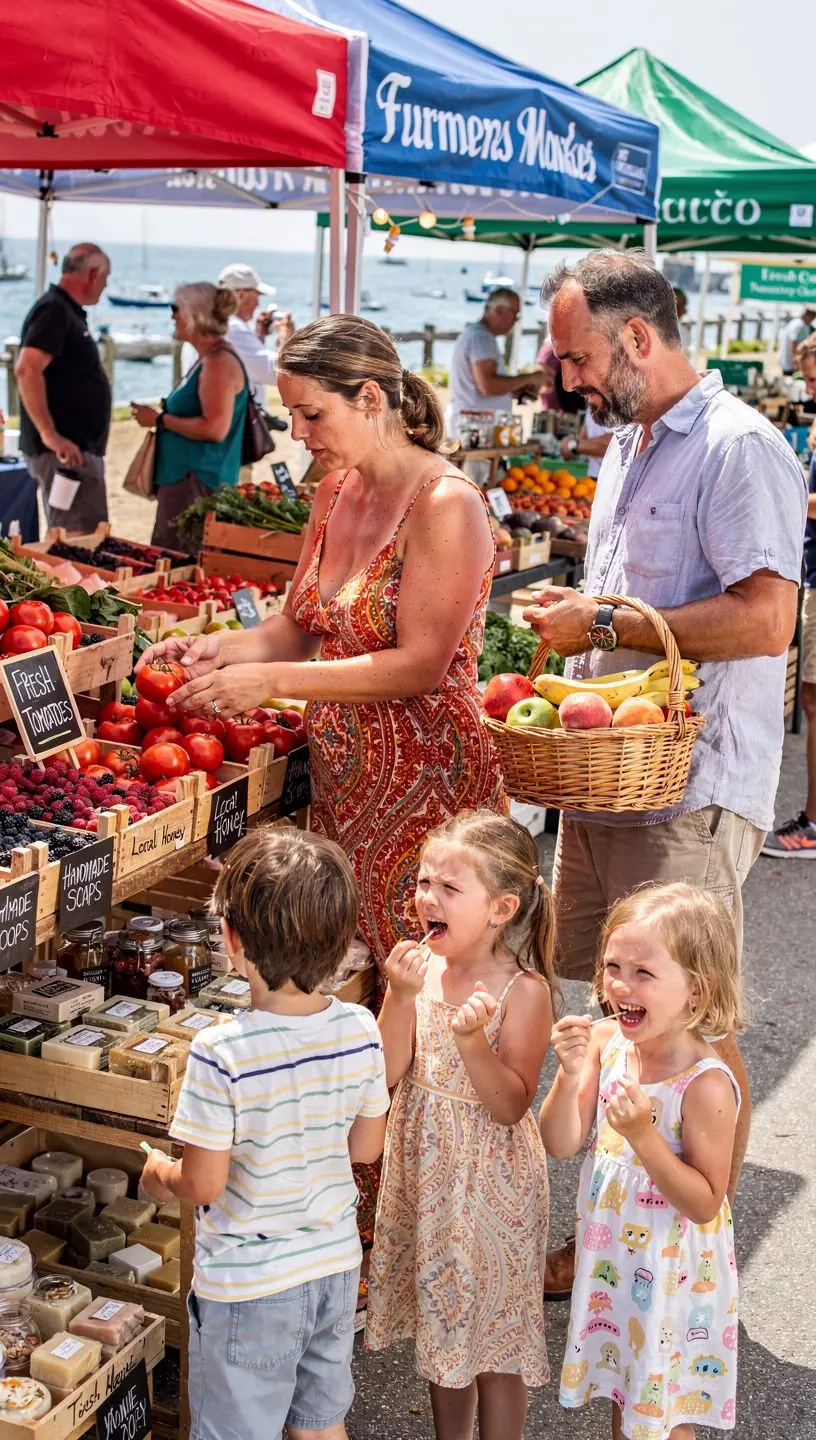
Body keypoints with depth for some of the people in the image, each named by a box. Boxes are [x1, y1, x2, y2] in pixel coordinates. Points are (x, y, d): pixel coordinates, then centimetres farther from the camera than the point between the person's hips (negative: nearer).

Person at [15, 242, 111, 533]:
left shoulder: (68, 311, 17)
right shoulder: (54, 311, -14)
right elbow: (27, 370, -26)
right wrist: (50, 435, -28)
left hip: (79, 447, 10)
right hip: (64, 450, -10)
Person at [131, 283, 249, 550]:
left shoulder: (219, 362, -15)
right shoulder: (208, 359, 18)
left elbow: (215, 428, -24)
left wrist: (160, 420, -15)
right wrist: (159, 415, 17)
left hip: (198, 482, -11)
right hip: (184, 477, 11)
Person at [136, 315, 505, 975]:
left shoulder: (445, 504, -16)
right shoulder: (336, 492, 10)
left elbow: (421, 665, -20)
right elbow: (301, 627, 15)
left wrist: (271, 679, -21)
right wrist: (221, 647, -5)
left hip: (423, 782, -8)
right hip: (342, 778, 8)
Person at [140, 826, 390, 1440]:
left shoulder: (221, 1053, -28)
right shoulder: (362, 1030, -13)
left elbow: (203, 1186, -19)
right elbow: (366, 1146, 0)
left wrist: (160, 1172, 2)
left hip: (248, 1285, -5)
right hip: (336, 1264, 5)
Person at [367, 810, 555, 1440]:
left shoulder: (523, 990, -18)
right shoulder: (422, 967, -5)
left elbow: (510, 1107, -18)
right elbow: (387, 1073, -9)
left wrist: (473, 1039, -32)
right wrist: (401, 997, -22)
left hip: (489, 1181, -5)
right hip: (424, 1169, 5)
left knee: (494, 1338, 9)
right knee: (443, 1321, 22)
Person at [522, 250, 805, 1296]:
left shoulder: (740, 448, -13)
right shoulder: (627, 447, 18)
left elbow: (763, 620, -23)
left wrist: (604, 625, -17)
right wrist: (573, 617, 8)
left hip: (691, 795, -9)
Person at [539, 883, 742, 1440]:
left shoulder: (706, 1085, -27)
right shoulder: (605, 1042, -11)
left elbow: (705, 1203, -22)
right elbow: (561, 1144, -8)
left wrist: (643, 1135, -33)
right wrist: (571, 1074, -25)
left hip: (670, 1272, -5)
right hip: (612, 1258, 6)